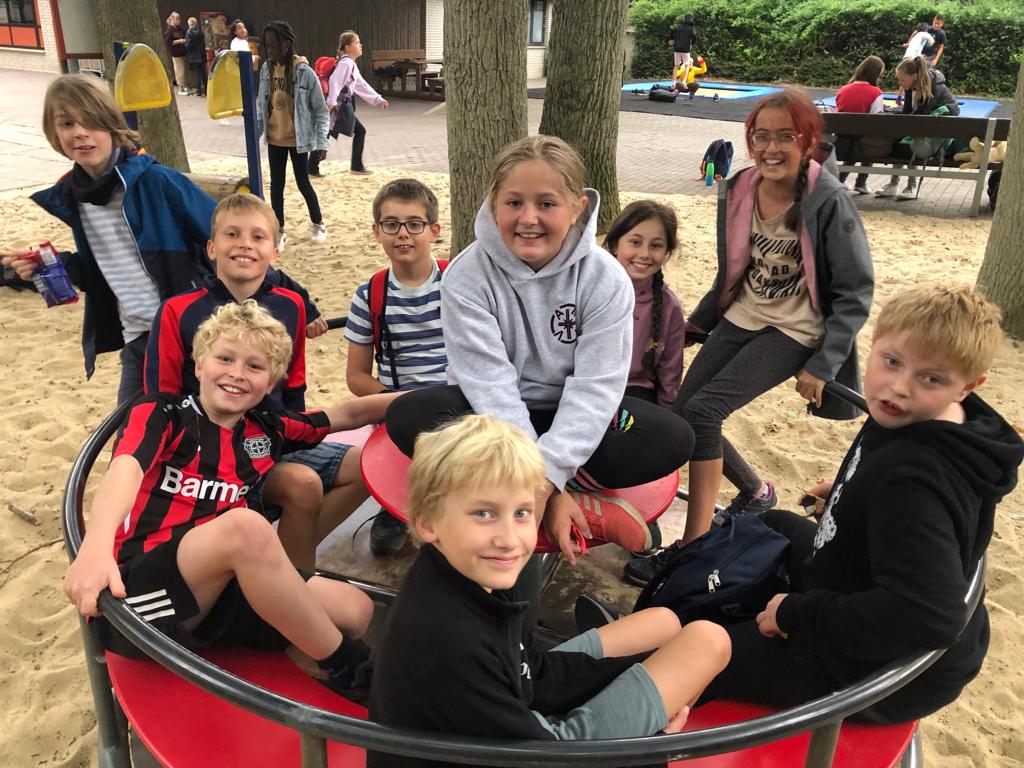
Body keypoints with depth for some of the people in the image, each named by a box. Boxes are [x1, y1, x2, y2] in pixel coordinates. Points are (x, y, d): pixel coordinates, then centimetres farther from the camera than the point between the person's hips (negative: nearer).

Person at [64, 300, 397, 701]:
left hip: (221, 588, 5)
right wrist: (95, 548, -40)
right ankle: (348, 669, -18)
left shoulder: (264, 431, 14)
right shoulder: (159, 415, 0)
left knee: (356, 610, -14)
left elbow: (347, 415, 22)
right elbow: (124, 471, -20)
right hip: (138, 591, -5)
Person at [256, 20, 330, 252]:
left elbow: (320, 110, -10)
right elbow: (262, 104, 9)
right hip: (274, 139, 4)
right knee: (276, 185, 8)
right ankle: (279, 232, 19)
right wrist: (255, 133, 4)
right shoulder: (266, 69, -1)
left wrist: (321, 141, -14)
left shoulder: (305, 72, -16)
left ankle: (318, 224, 28)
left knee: (303, 183, 6)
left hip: (298, 139, -4)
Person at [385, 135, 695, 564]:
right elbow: (491, 384, -23)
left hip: (571, 417, 1)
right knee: (408, 417, -31)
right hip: (493, 416, 0)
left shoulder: (605, 278, -14)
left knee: (673, 439, -23)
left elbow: (595, 385, -19)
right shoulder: (466, 276, -17)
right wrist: (545, 487, -29)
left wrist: (548, 473, -32)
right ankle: (587, 508, -29)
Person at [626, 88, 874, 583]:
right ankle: (756, 492, 25)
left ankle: (693, 547, -11)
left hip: (794, 332, -6)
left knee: (702, 411, -22)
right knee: (682, 412, -3)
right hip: (741, 316, 6)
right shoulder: (739, 190, -2)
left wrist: (822, 365, -16)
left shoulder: (827, 202, -18)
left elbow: (856, 293, -12)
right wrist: (698, 322, 20)